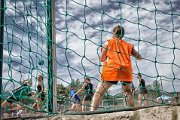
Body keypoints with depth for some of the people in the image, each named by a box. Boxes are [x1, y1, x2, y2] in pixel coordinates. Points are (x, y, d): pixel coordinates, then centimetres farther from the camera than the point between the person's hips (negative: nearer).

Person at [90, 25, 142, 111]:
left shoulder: (108, 43, 15)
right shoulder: (128, 45, 21)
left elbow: (102, 59, 15)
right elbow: (139, 57, 28)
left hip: (111, 69, -3)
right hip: (126, 70, 3)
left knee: (99, 93, 0)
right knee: (128, 92, 25)